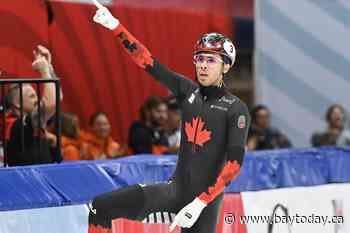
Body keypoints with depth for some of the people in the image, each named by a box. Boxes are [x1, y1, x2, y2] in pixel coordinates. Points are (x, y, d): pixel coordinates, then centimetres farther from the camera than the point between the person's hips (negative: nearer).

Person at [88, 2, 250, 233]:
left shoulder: (236, 109, -8)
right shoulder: (189, 91, 7)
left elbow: (235, 162, -15)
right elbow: (148, 62, 7)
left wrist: (201, 202, -22)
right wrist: (115, 25, 0)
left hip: (206, 199, -5)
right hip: (175, 189, 5)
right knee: (101, 207, -6)